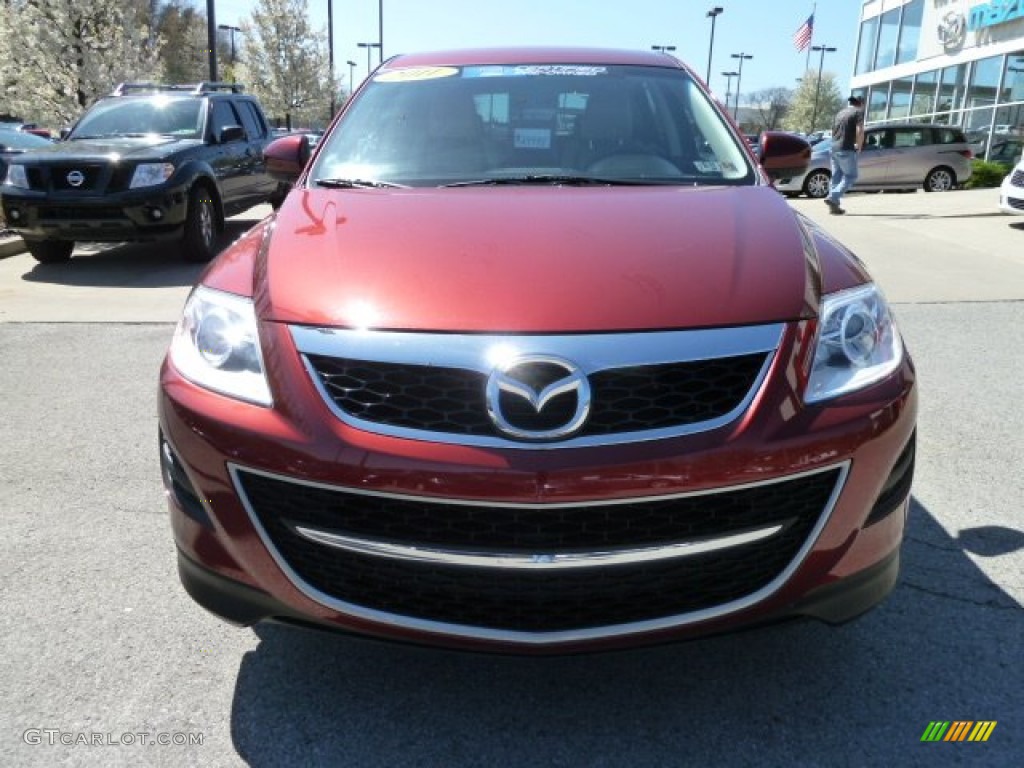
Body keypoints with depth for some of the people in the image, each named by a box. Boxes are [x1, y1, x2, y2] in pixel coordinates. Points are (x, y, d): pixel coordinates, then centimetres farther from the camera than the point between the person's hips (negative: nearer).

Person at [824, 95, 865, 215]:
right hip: (846, 150, -7)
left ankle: (834, 206, 10)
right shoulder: (859, 112, -2)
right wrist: (859, 146, 0)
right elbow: (860, 131, -15)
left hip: (834, 148, 7)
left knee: (836, 177, 11)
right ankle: (833, 198, -15)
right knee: (850, 176, 0)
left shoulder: (841, 112, 20)